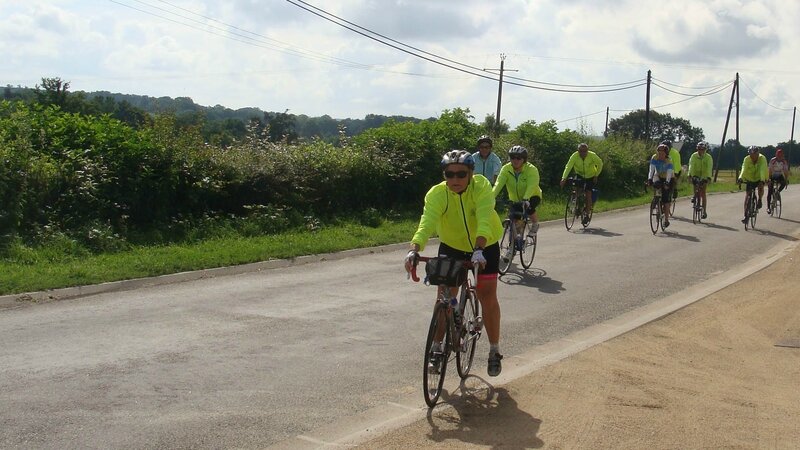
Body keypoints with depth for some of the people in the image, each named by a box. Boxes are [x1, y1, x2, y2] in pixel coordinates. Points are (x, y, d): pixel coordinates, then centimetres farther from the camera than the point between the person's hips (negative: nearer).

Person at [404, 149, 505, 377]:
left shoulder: (481, 187, -29)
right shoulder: (436, 194, -26)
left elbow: (484, 221, -41)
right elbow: (427, 223, -40)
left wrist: (479, 250, -56)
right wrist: (414, 250, -57)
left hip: (485, 247, -1)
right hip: (452, 247, 1)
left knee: (487, 296, -4)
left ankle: (494, 351, 13)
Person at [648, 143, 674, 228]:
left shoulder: (669, 161, -25)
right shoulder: (654, 158, -18)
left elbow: (669, 173, -36)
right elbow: (651, 169, -26)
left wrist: (667, 182, -51)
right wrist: (649, 179, -40)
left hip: (668, 179, -4)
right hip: (659, 177, 4)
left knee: (666, 200, -10)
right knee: (656, 184, -30)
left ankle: (666, 220, -4)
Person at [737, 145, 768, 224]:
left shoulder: (762, 159, -25)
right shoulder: (747, 159, -20)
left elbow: (762, 170, -39)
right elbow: (744, 169, -34)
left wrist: (762, 181, -54)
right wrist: (740, 178, -53)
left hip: (759, 178, -2)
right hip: (750, 179, 2)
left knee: (761, 188, -32)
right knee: (747, 196, -8)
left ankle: (759, 200, 0)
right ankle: (746, 216, -4)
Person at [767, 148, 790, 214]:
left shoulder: (784, 161, -13)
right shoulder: (772, 160, -18)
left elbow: (786, 171, -14)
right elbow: (770, 170, -22)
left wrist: (786, 180, -24)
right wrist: (769, 179, -31)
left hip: (780, 176, 2)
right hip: (772, 176, -2)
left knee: (783, 183, -30)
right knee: (770, 191, -11)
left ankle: (777, 192, -1)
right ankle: (768, 207, -7)